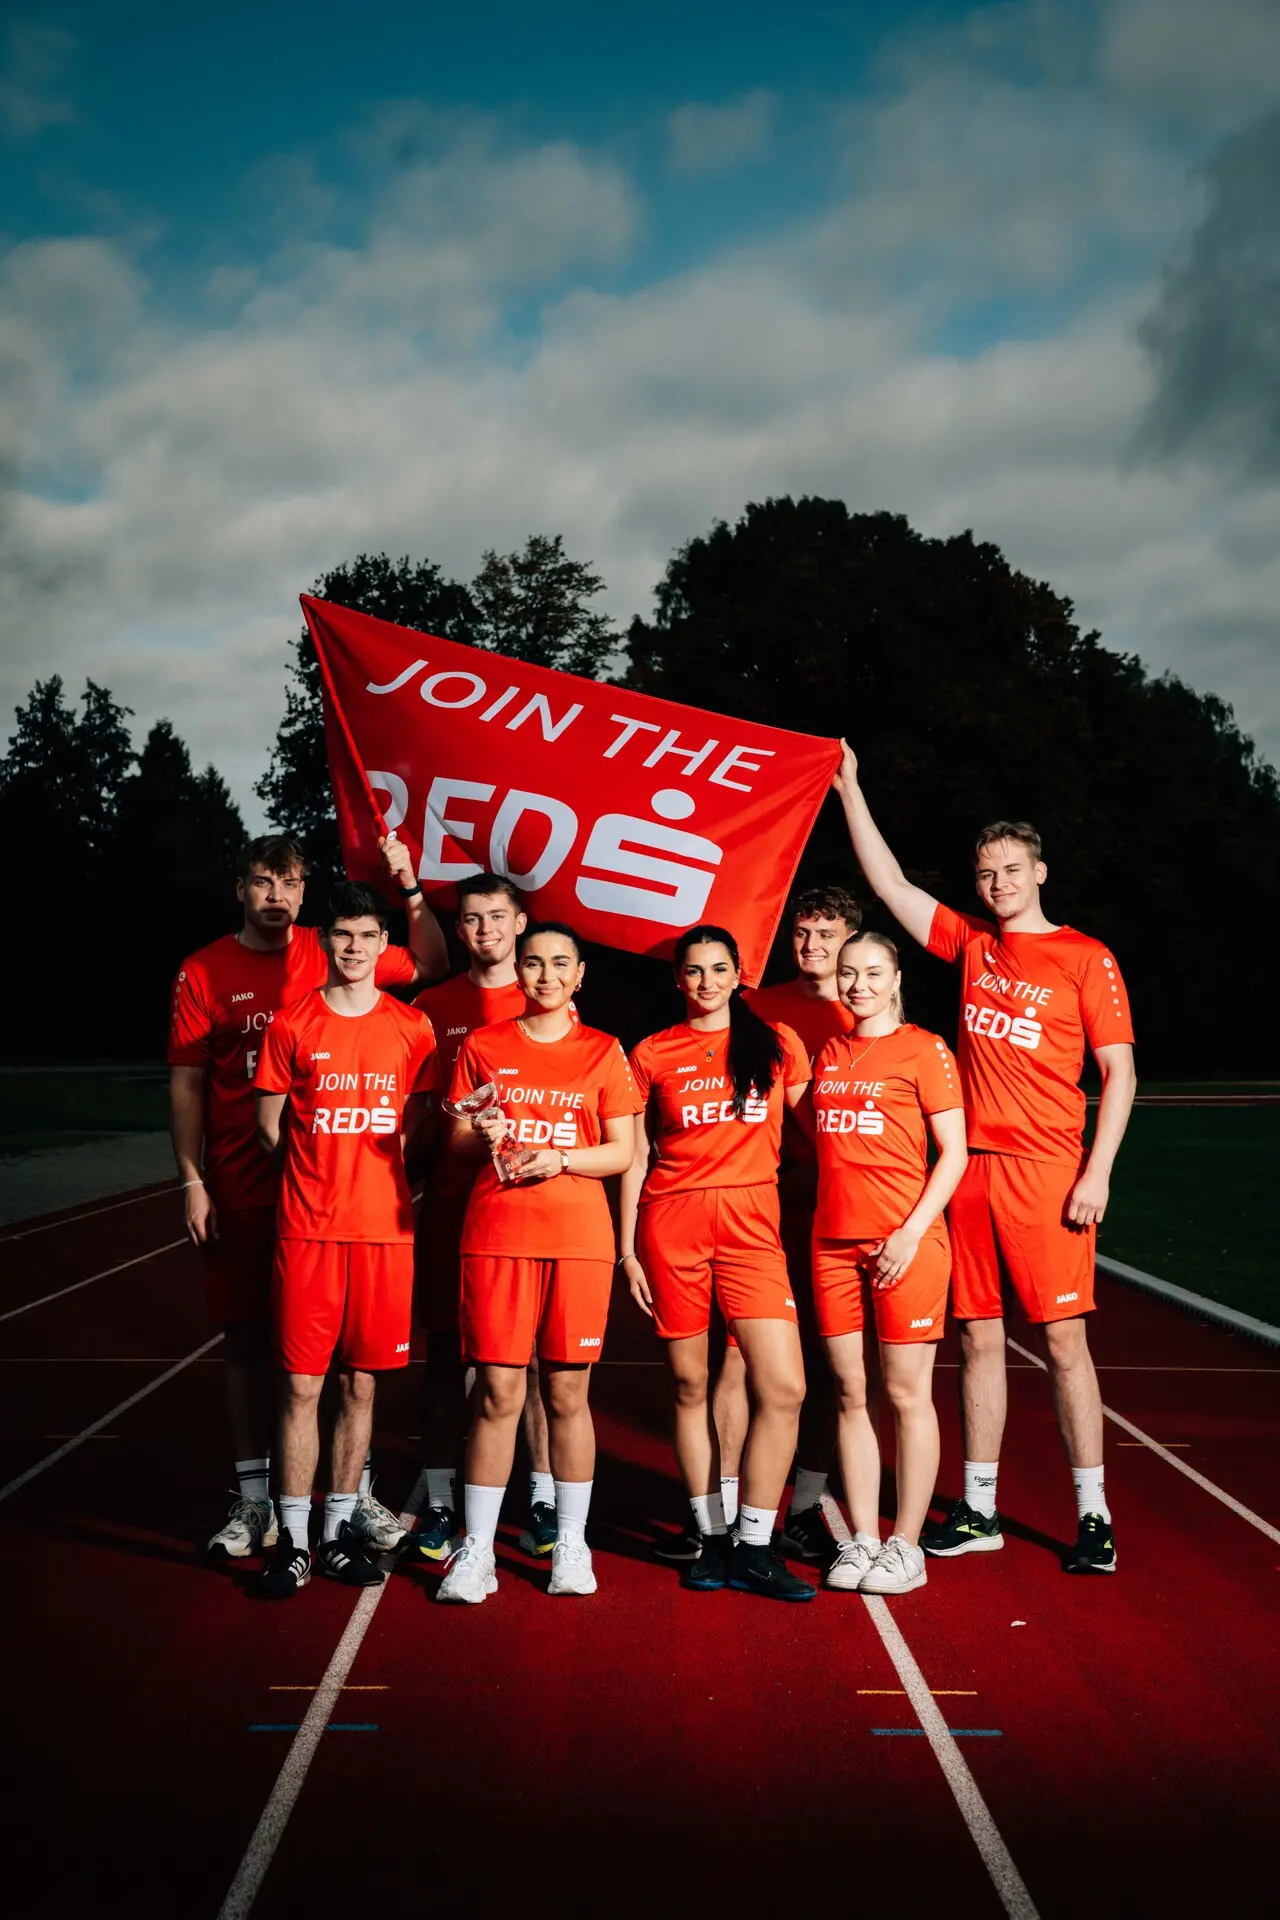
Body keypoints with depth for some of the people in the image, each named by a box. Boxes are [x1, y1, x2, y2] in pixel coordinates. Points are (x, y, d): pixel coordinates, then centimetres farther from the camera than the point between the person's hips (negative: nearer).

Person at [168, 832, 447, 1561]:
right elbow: (186, 1084, 1)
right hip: (242, 1192, -1)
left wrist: (410, 890, -4)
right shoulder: (204, 972, 0)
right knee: (249, 1336, 6)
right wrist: (193, 1182, -5)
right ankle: (255, 1497, 17)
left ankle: (358, 1490, 16)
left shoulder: (328, 956, 3)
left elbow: (432, 966, 10)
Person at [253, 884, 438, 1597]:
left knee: (361, 1383, 8)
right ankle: (293, 1539, 9)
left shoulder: (413, 1028, 5)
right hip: (308, 1227, -1)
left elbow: (417, 1129, 11)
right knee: (301, 1384, 0)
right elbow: (271, 1125, 7)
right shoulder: (292, 1024, 2)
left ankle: (342, 1528, 20)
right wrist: (323, 1177, 2)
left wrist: (388, 1182, -1)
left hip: (385, 1229, 1)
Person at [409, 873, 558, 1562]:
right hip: (450, 1201, 1)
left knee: (535, 1352, 3)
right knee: (445, 1350, 5)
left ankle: (543, 1498, 12)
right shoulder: (434, 1006, 8)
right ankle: (439, 1501, 13)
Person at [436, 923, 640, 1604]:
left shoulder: (603, 1052, 7)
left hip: (578, 1238, 0)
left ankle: (571, 1543, 15)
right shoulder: (482, 1046, 9)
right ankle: (477, 1550, 6)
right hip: (496, 1235, 0)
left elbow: (622, 1151, 5)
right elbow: (457, 1140, 10)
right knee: (497, 1393, -2)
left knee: (567, 1392, 4)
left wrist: (558, 1158, -12)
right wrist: (480, 1138, -12)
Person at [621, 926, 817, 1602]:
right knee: (690, 1385, 5)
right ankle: (712, 1540, 18)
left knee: (784, 1388, -11)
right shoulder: (653, 1055, 7)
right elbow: (635, 1159, 9)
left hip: (751, 1223, 0)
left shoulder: (778, 1044, 9)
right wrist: (627, 1250, 4)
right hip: (672, 1222, 0)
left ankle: (753, 1549, 0)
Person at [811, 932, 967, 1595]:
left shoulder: (923, 1049, -2)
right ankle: (861, 1540, 15)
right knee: (850, 1395, 7)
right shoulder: (828, 1055, 13)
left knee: (907, 1394, 1)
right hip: (833, 1241, 5)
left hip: (905, 1239, -5)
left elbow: (954, 1152, -6)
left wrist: (912, 1233, -14)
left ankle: (906, 1546, 9)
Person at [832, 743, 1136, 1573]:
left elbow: (1119, 1071, -2)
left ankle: (1094, 1516, 5)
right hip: (970, 1164, 4)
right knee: (978, 1337, 9)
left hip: (1047, 1170, -4)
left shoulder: (1086, 958, 0)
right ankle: (979, 1511, 17)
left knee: (1064, 1339, -3)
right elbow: (891, 884, 15)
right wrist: (850, 789, 13)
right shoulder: (971, 943, 12)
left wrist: (1098, 1171, -11)